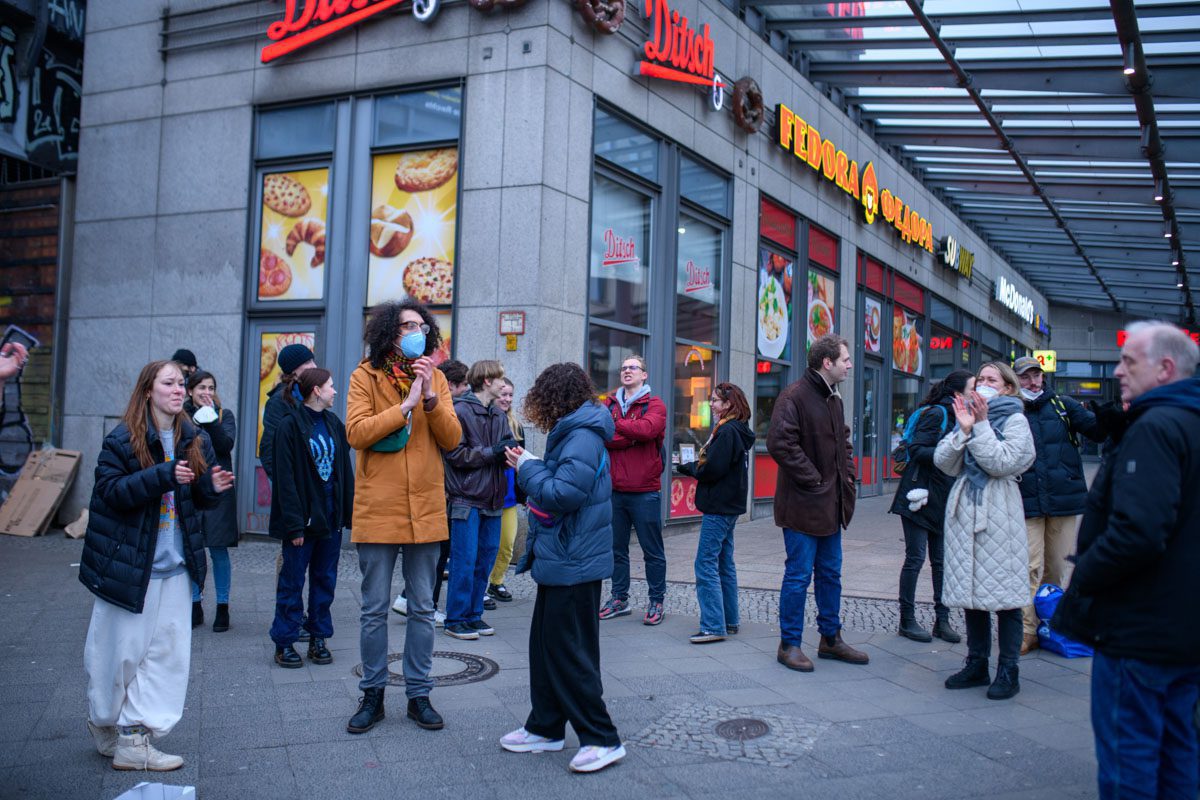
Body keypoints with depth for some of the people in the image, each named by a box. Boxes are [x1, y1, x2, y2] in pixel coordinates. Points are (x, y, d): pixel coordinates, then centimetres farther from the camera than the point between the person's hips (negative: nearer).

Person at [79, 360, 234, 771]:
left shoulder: (195, 440, 7)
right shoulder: (122, 440, -7)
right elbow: (110, 490, -15)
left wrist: (211, 487, -8)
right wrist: (163, 475, -26)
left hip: (174, 566, 5)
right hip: (128, 565, -5)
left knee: (168, 651, 1)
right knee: (122, 650, 4)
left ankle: (133, 739, 8)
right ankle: (108, 727, 27)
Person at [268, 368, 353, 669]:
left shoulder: (333, 423, 9)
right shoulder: (290, 425, -9)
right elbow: (286, 478, -12)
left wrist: (349, 510, 4)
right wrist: (293, 524, -16)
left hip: (331, 514, 6)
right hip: (303, 515, -6)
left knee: (325, 578, 11)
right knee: (293, 579, 3)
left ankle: (318, 638, 21)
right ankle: (284, 642, 14)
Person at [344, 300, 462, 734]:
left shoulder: (435, 378, 7)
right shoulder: (366, 375, -1)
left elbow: (452, 439, -2)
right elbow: (356, 433, -14)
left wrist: (431, 397, -15)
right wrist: (406, 405, -17)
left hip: (425, 510, 3)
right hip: (377, 510, -2)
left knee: (422, 609, 10)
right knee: (374, 611, 8)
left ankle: (418, 694, 22)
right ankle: (372, 695, 22)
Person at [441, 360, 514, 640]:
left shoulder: (499, 416, 12)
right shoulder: (461, 412, -9)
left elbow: (507, 448, 9)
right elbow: (455, 454, -15)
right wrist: (492, 452, -16)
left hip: (492, 499, 7)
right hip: (467, 498, -7)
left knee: (486, 559, 11)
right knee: (465, 560, -4)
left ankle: (473, 614, 22)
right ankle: (456, 619, 7)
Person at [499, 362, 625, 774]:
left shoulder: (582, 438, -18)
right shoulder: (573, 433, 13)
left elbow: (563, 494, -26)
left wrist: (528, 467, -13)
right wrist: (531, 465, 5)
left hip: (573, 563, -10)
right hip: (561, 558, 10)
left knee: (569, 653, -3)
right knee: (545, 644, 17)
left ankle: (603, 739, 7)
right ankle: (545, 727, 30)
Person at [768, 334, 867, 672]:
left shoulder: (834, 399, 15)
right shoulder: (794, 397, -15)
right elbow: (779, 443, -24)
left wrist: (847, 476, 12)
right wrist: (813, 480, -19)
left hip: (832, 504, 9)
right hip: (803, 504, -9)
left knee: (830, 574, 16)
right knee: (799, 575, -1)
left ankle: (830, 638, 29)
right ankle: (789, 645, 11)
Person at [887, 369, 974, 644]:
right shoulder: (936, 414, -11)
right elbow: (917, 450, -18)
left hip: (943, 500, 7)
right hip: (920, 495, -7)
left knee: (942, 560, 8)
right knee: (915, 558, -1)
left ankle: (942, 620, 15)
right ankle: (907, 620, 9)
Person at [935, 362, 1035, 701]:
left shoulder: (1015, 419, -1)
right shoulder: (968, 413, 13)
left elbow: (1003, 462, -16)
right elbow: (943, 461, 2)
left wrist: (981, 426, -15)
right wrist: (963, 430, -10)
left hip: (998, 514, -5)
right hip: (965, 510, 6)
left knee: (1003, 591, -2)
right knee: (971, 588, 10)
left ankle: (1008, 670, 7)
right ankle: (977, 664, 20)